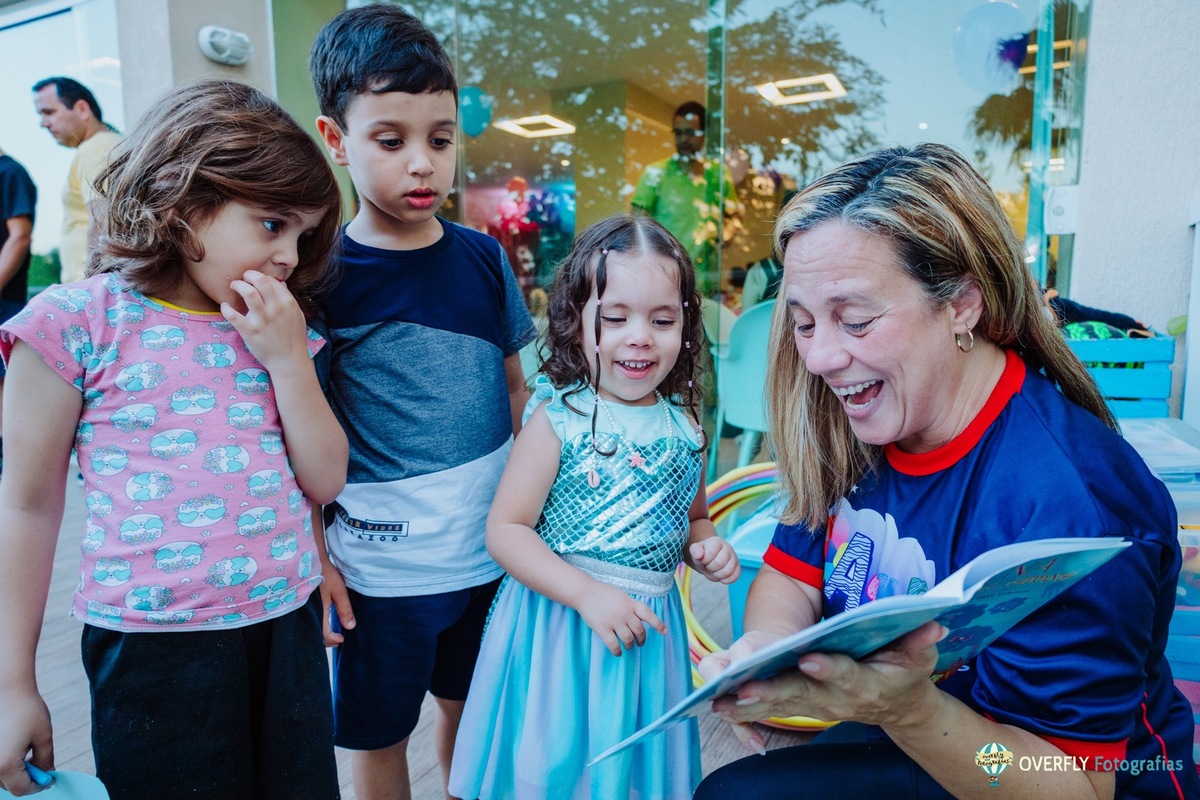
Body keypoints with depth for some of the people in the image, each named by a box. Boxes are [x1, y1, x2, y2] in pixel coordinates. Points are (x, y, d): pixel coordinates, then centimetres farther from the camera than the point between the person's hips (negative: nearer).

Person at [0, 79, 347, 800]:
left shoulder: (279, 329, 5)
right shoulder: (78, 323, -7)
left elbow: (325, 482, 2)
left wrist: (289, 358, -9)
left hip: (288, 629, 4)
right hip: (154, 647, -4)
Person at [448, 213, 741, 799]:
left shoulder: (684, 427, 1)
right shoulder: (558, 420, -13)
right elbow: (504, 530, -15)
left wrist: (705, 546, -5)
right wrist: (588, 594, -23)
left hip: (649, 628, 5)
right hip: (559, 622, -4)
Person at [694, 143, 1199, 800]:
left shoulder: (1064, 500, -30)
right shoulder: (854, 428, -8)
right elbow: (792, 573, -4)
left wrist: (909, 713, -45)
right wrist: (766, 648, -26)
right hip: (891, 739, 6)